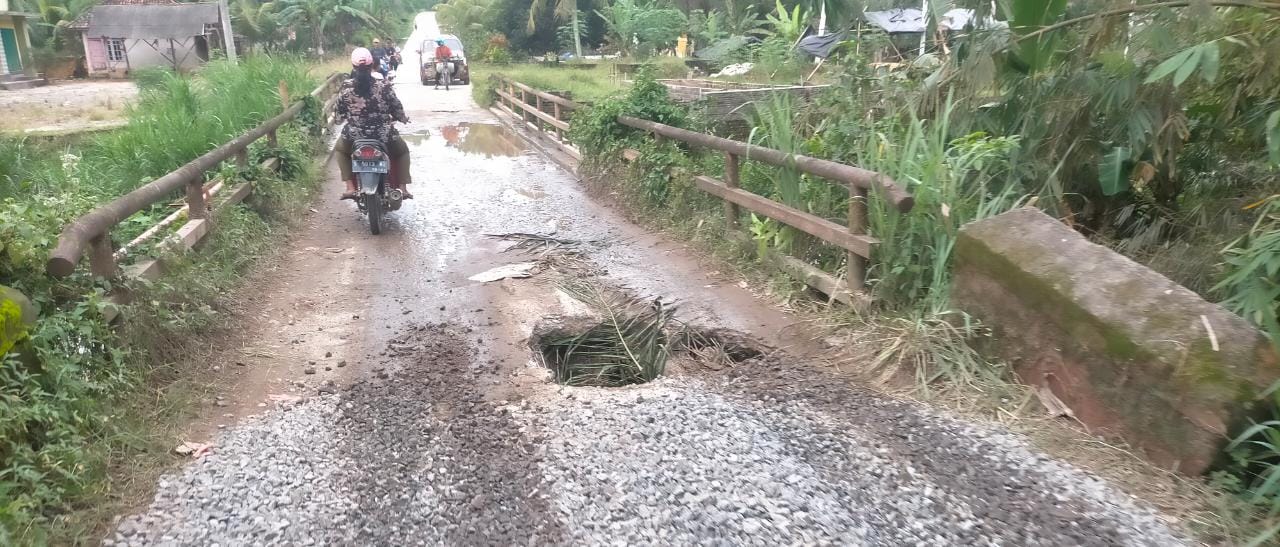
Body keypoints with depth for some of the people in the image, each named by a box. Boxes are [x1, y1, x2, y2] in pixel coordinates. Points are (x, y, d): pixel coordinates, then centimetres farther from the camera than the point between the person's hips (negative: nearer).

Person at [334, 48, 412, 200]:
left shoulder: (346, 87, -5)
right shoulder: (383, 86, -9)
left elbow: (340, 114, 4)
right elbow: (397, 109, -1)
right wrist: (404, 118, 21)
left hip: (354, 136, 1)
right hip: (383, 135, -1)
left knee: (340, 149, 34)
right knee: (402, 151, 30)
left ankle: (350, 188, 20)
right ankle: (402, 188, 18)